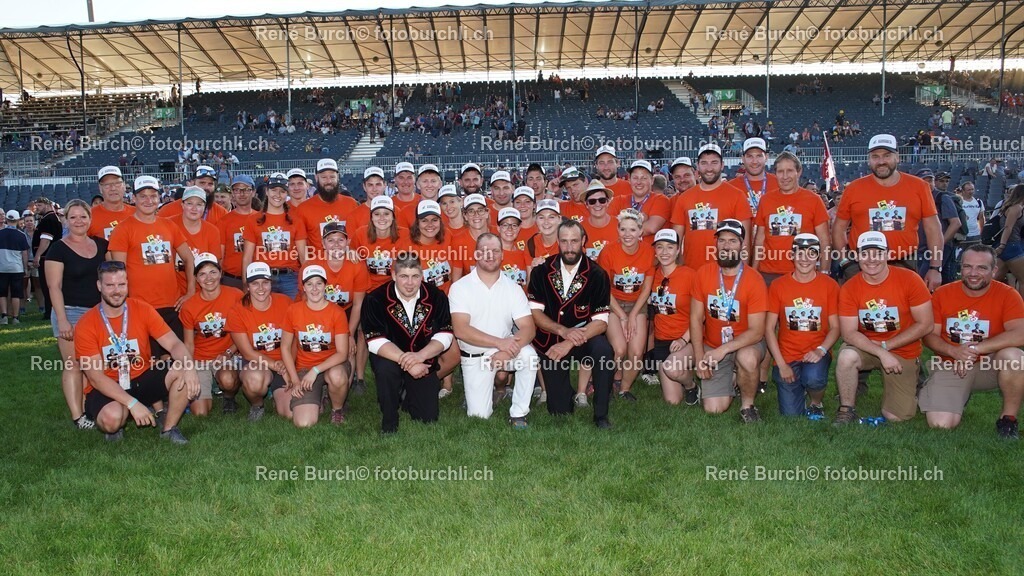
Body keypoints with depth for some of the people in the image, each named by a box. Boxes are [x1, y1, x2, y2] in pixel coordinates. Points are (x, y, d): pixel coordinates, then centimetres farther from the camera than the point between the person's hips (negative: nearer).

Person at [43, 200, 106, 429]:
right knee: (73, 365, -5)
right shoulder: (59, 249, -5)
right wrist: (62, 320, -15)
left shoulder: (101, 244, 8)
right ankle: (78, 416, -3)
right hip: (71, 312, -5)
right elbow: (54, 286, -9)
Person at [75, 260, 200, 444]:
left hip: (143, 379, 3)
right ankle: (114, 427, 4)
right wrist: (132, 403, -28)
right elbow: (96, 377, -17)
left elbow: (174, 344, -12)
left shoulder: (142, 309, -6)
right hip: (106, 389, -3)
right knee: (112, 417, -35)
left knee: (184, 372, -22)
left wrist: (189, 367, -35)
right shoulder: (86, 325, -13)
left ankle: (168, 427, -3)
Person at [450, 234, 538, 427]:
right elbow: (461, 330, -20)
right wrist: (500, 342, -29)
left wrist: (508, 351, -31)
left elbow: (528, 328, -12)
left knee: (529, 354, -30)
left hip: (505, 350, 1)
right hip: (474, 357, -1)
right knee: (479, 415, -9)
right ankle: (485, 389, 27)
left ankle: (518, 414, -11)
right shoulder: (460, 287, -10)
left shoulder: (513, 288, -5)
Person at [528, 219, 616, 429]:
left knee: (603, 350, -35)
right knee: (559, 410, -2)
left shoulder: (596, 274, -11)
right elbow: (534, 312, -8)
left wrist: (569, 343, -26)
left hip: (583, 337, -1)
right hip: (551, 341, 1)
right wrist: (563, 331, -23)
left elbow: (601, 321, -14)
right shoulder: (542, 270, -6)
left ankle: (601, 414, -15)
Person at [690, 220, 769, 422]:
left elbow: (756, 331, -18)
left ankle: (747, 406, -10)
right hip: (711, 346, 3)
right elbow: (696, 319, -3)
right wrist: (699, 358, -11)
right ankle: (729, 380, 28)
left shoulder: (754, 280, -16)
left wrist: (724, 349, -30)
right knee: (714, 409, -7)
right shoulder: (703, 273, -7)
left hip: (745, 344, -2)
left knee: (747, 359, -39)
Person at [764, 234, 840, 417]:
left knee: (813, 378, -35)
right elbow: (769, 328, -2)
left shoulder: (829, 285, -1)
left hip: (816, 354, 0)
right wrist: (781, 364, -10)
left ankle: (816, 403, 2)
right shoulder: (778, 286, -1)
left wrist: (820, 350, -19)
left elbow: (835, 327, 0)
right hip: (787, 356, 1)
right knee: (791, 414, -8)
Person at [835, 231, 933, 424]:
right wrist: (881, 353, -27)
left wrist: (885, 345, -16)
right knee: (847, 356, -35)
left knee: (896, 417, -3)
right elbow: (849, 333, -14)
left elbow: (925, 325, -12)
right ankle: (847, 410, -12)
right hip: (865, 348, 1)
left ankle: (911, 385, 31)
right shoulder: (849, 289, -12)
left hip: (903, 353, 0)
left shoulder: (909, 279, -15)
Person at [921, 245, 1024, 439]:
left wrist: (974, 349, -26)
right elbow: (929, 335, -2)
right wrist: (954, 351, -22)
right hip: (951, 367, 1)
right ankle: (960, 396, 21)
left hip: (991, 365, -1)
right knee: (940, 424, -17)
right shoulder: (942, 294, -4)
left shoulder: (1007, 295, -9)